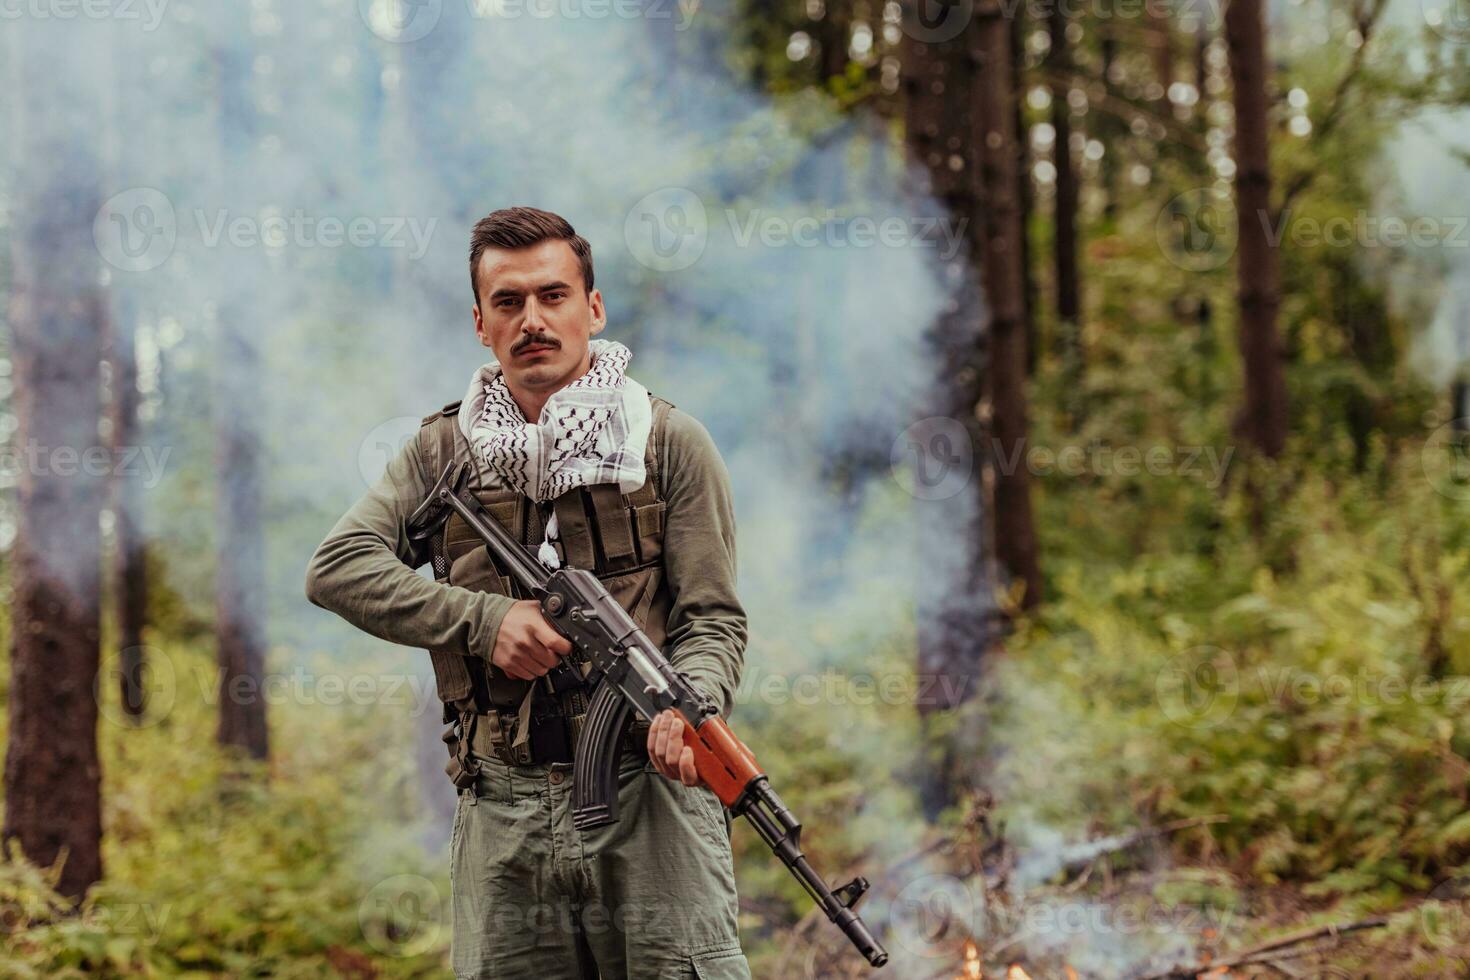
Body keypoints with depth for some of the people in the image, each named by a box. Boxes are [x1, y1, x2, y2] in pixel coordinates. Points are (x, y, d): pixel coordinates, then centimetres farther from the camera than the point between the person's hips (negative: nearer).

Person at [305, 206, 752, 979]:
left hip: (646, 795, -2)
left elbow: (713, 618, 3)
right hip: (502, 810, 2)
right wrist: (487, 619, -9)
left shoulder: (668, 443, 6)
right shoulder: (445, 451, 12)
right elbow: (336, 567, 2)